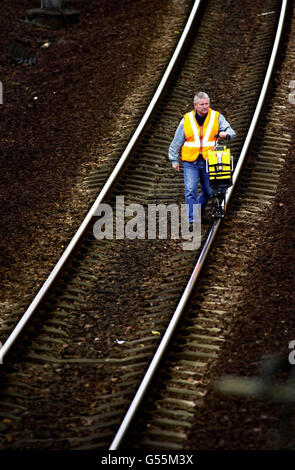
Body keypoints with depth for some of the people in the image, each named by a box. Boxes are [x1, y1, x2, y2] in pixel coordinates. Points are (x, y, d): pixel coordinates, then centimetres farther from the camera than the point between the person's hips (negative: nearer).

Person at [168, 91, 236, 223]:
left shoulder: (217, 117, 2)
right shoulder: (186, 120, 2)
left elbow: (231, 132, -3)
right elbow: (177, 142, 8)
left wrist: (226, 134, -27)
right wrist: (174, 160, 7)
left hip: (209, 161, 1)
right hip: (190, 162, -1)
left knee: (209, 191, 10)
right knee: (190, 190, -12)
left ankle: (200, 209, 38)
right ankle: (192, 218, -8)